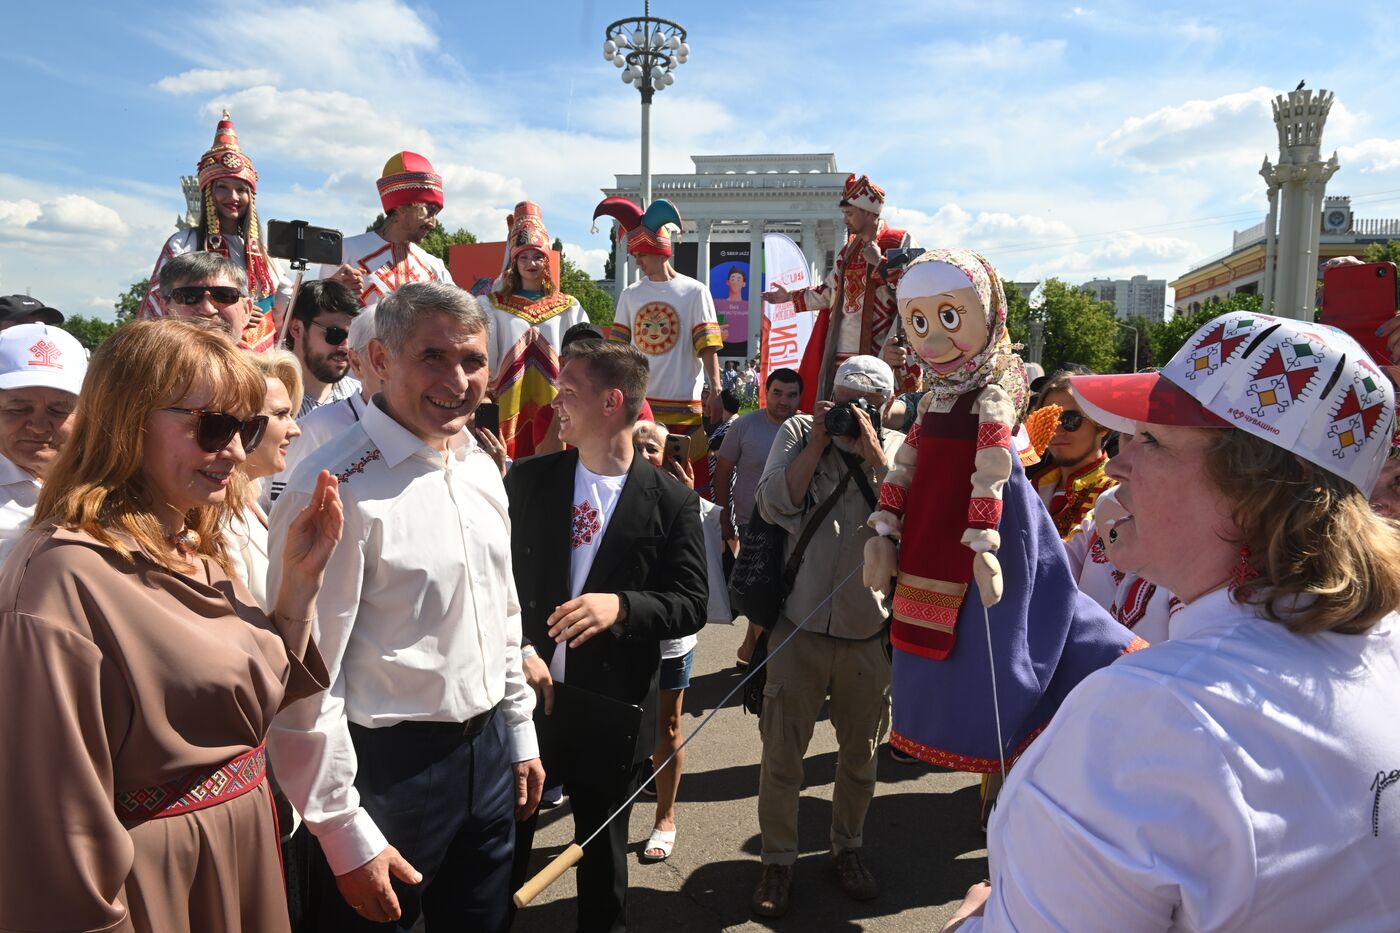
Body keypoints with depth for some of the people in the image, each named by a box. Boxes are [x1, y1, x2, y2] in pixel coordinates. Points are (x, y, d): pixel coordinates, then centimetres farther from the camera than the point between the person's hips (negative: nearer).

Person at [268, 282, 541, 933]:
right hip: (389, 770, -6)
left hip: (491, 754, 7)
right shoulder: (338, 488, -20)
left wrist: (520, 734, 14)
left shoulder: (481, 467, 3)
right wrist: (346, 837, -14)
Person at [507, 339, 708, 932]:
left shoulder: (672, 502, -8)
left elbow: (691, 606, -8)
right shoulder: (527, 480, 0)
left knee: (603, 851, 19)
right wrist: (516, 649, -14)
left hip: (612, 711, -2)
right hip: (523, 693, 2)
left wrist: (621, 606, -25)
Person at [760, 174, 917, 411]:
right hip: (840, 351, 6)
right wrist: (790, 297, 27)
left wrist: (879, 263, -14)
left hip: (878, 352, -6)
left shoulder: (900, 242, -1)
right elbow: (830, 292, 26)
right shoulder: (848, 249, 18)